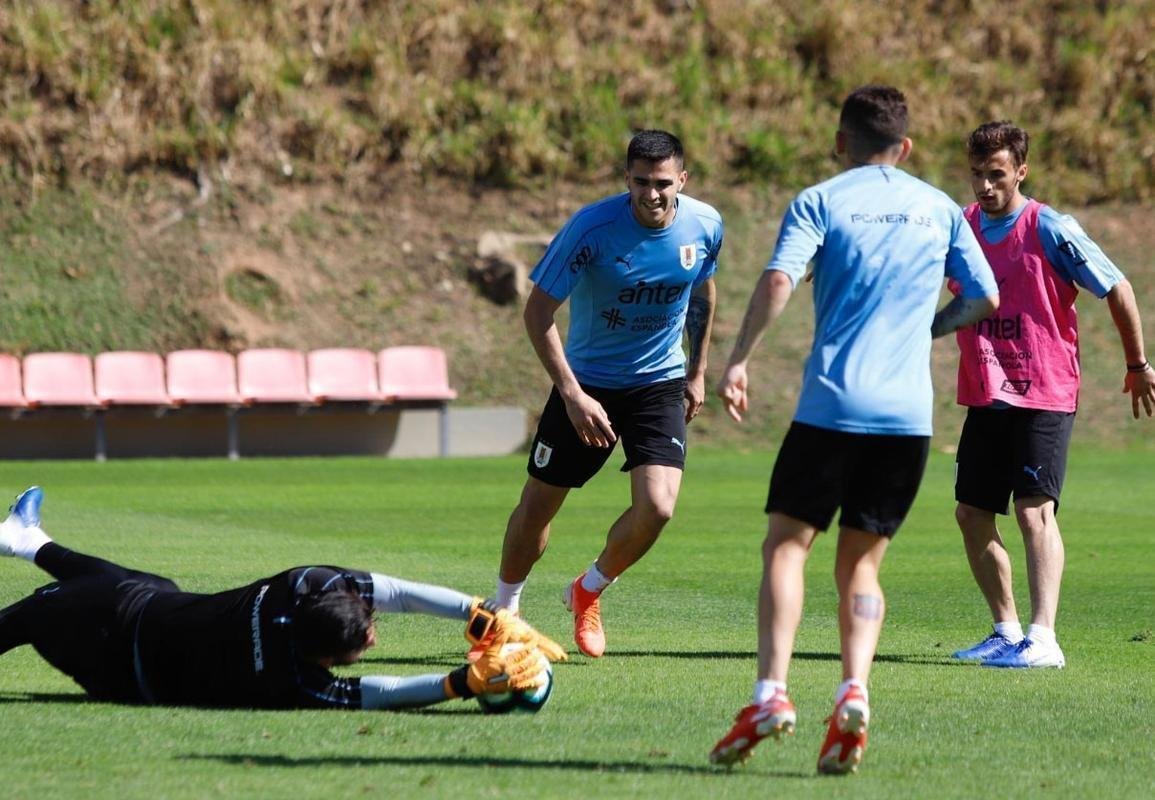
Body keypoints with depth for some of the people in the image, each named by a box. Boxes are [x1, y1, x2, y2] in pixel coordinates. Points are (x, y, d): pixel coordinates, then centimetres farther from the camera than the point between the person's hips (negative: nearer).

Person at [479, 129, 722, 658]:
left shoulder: (704, 226, -10)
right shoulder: (592, 227, -23)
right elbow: (538, 310, -18)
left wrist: (697, 373, 13)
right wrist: (573, 395, -24)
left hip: (659, 385, 2)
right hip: (587, 381, -2)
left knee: (657, 507, -15)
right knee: (538, 505, 4)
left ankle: (588, 592, 14)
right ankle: (504, 611, 30)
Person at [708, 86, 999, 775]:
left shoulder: (819, 201, 3)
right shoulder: (941, 208, 14)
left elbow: (779, 282, -13)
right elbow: (985, 300, 15)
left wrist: (739, 360, -9)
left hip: (832, 404, -3)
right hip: (909, 413, 3)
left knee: (787, 544, 1)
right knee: (861, 562, 11)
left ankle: (772, 693, -17)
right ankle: (853, 694, -11)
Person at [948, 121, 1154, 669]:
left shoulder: (1050, 230, -11)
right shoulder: (961, 227, 5)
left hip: (1044, 393, -6)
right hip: (985, 396, 6)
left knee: (1034, 509, -16)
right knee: (971, 513, 7)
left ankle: (1042, 638, -23)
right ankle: (1007, 632, 18)